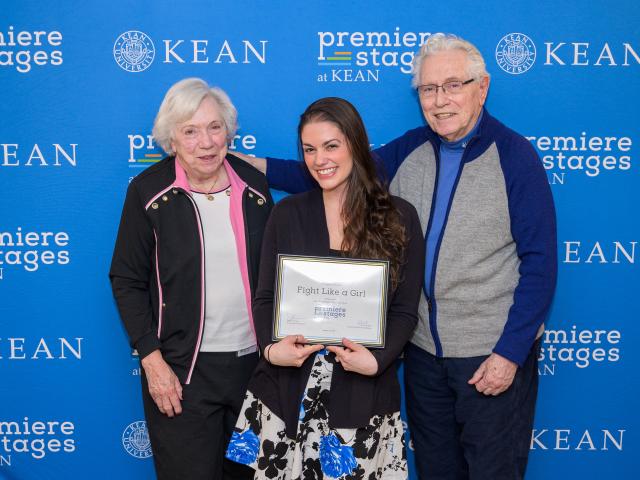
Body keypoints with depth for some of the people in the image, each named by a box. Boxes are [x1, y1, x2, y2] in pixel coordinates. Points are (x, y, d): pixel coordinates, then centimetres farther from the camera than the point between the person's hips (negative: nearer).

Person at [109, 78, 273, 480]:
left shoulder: (254, 184, 2)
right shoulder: (149, 190, -6)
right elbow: (127, 281, -4)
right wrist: (152, 360, -11)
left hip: (256, 360, 3)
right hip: (183, 370, -3)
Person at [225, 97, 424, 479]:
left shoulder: (399, 217, 0)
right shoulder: (287, 214, 5)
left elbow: (405, 310, 0)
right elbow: (266, 298, 5)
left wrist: (377, 360, -16)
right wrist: (270, 348, -13)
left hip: (363, 394, -1)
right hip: (287, 390, 1)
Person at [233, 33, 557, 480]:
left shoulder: (514, 155, -11)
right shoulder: (410, 151, 3)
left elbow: (539, 263, -13)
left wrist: (510, 353, -16)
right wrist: (255, 165, -4)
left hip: (495, 357, -4)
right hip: (424, 350, 5)